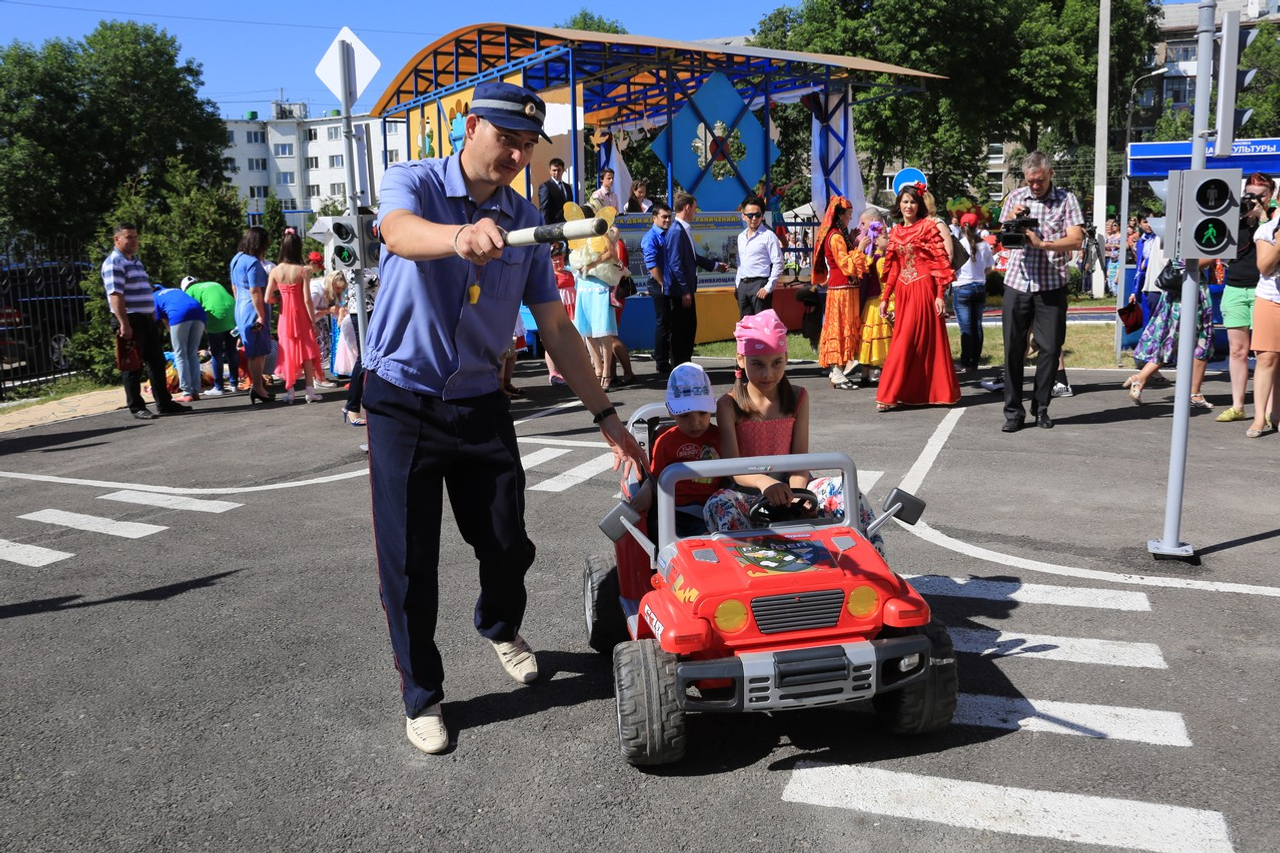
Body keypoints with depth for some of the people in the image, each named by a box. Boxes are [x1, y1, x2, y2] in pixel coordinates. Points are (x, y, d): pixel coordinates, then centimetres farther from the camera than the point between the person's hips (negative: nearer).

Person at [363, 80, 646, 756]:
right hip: (403, 401, -3)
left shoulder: (524, 220, 4)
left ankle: (500, 627, 41)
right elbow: (401, 232, -34)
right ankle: (421, 695, 21)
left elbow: (555, 327, 4)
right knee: (409, 562, 0)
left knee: (507, 545, 7)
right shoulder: (413, 183, -7)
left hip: (481, 403, 3)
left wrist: (605, 417, 0)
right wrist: (461, 235, -57)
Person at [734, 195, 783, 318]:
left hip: (759, 284, -7)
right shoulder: (741, 236, 15)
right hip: (743, 285, 7)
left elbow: (778, 264, -10)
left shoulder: (768, 236, -6)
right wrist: (738, 285, 15)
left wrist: (768, 288, -14)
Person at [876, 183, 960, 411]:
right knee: (903, 340, 6)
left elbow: (940, 262, -7)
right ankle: (912, 392, 15)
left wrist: (940, 294, -13)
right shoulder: (895, 232, 13)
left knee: (906, 342, -8)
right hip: (902, 292, 6)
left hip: (923, 289, -6)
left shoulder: (929, 226, -2)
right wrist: (885, 298, 11)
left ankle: (889, 395, -7)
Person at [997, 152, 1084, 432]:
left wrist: (1043, 244, -21)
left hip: (1052, 285, -1)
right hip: (1017, 282, 2)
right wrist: (1011, 220, -6)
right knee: (1013, 348, 0)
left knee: (1050, 348, 2)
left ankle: (1040, 408, 15)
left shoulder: (1066, 199, 3)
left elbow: (1076, 240, -7)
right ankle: (1013, 411, 6)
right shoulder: (1015, 198, 11)